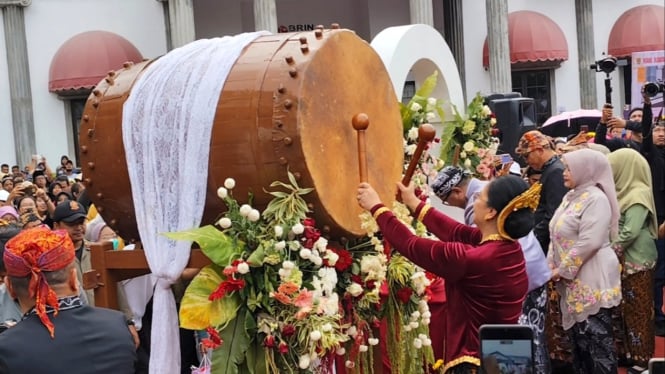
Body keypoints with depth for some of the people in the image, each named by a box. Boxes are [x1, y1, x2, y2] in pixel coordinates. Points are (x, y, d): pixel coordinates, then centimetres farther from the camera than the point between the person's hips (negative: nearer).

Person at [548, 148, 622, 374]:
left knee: (597, 338, -5)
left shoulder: (595, 198, -14)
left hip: (592, 281, -9)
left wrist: (563, 270, -16)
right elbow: (559, 237, 20)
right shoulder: (571, 196, 14)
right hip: (574, 280, 9)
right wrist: (552, 266, 7)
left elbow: (589, 242, -22)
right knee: (578, 336, 15)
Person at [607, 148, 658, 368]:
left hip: (636, 262, -8)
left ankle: (642, 359, 8)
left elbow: (631, 232, -23)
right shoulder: (626, 192, 10)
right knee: (624, 310, 13)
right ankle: (626, 352, 22)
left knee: (637, 311, 0)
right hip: (623, 260, 8)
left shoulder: (638, 195, -17)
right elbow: (615, 225, 16)